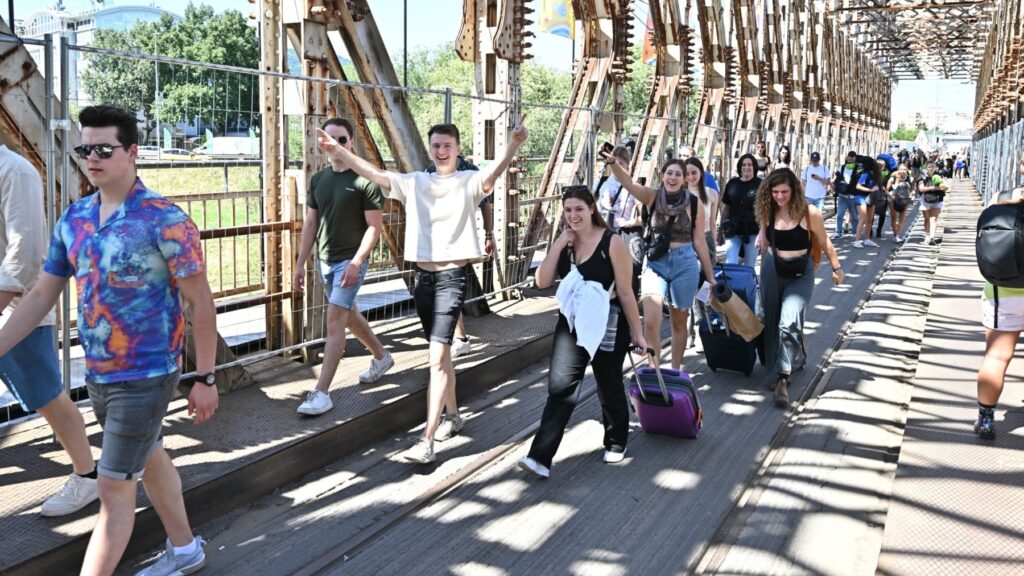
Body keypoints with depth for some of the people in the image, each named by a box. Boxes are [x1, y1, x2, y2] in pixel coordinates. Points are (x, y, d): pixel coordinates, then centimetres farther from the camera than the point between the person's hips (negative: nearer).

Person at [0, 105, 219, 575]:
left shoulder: (163, 220, -17)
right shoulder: (74, 218, 3)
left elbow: (200, 303, -13)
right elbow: (41, 297, 8)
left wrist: (206, 378, -12)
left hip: (144, 376, -7)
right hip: (97, 374, 7)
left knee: (114, 488, -2)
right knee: (149, 460, 22)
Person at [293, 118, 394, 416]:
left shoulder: (365, 180, -12)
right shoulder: (318, 179, 7)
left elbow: (375, 226, -13)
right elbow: (310, 223, 11)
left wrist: (356, 262, -20)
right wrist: (300, 263, 7)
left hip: (351, 261, -7)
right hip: (325, 260, 7)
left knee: (335, 321, -11)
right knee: (349, 315, 20)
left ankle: (321, 392, -9)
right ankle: (382, 356, 43)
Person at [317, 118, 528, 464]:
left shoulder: (469, 181, -4)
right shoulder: (414, 182, 8)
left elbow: (494, 174, -24)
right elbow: (373, 173, 0)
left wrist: (514, 146, -43)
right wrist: (338, 152, -13)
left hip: (452, 277, -5)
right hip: (423, 277, 5)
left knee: (437, 357, -12)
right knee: (441, 353, 18)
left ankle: (427, 441, -12)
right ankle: (453, 415, 36)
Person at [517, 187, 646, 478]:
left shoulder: (612, 243, -13)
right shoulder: (564, 243, 2)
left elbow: (626, 292, -10)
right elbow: (542, 282, -6)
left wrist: (637, 332, -6)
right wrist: (558, 245, -13)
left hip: (607, 326, -4)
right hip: (571, 323, 4)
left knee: (609, 387, 13)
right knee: (560, 387, -5)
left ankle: (616, 442, 38)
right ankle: (540, 458, -8)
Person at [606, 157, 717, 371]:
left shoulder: (695, 203, -4)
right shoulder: (652, 197, -3)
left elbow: (699, 242, 2)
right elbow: (627, 181, -20)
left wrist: (710, 276, 5)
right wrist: (612, 162, -39)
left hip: (684, 263, 0)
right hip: (655, 263, 0)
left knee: (679, 322, 12)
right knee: (650, 322, -12)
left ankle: (675, 371, 27)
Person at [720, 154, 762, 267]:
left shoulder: (760, 185, -5)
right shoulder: (732, 183, 3)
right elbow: (726, 207, 10)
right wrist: (721, 230, 12)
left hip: (752, 232, -1)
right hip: (733, 230, 2)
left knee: (749, 266, 10)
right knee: (730, 265, -6)